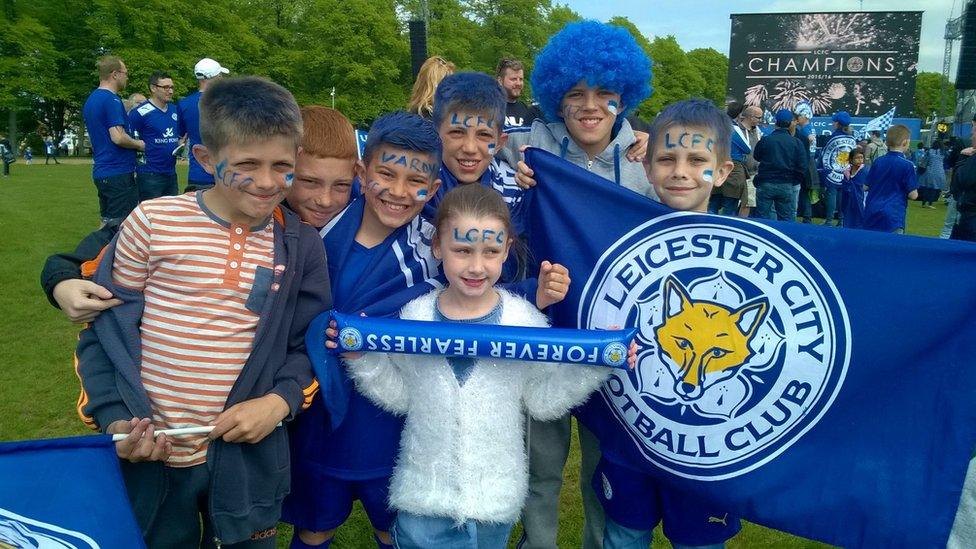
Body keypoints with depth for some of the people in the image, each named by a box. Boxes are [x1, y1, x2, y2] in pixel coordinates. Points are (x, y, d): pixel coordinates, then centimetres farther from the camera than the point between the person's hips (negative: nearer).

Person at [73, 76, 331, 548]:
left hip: (246, 454, 1)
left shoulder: (298, 244, -3)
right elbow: (105, 327, -1)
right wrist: (115, 417, -10)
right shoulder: (153, 221, -9)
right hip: (148, 454, -1)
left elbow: (307, 345, 3)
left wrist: (281, 401, -13)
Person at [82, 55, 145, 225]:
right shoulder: (112, 100, -14)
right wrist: (139, 144, -5)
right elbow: (118, 137, -22)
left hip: (101, 171, 9)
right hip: (118, 173, -9)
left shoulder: (90, 100, 15)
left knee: (107, 223, 14)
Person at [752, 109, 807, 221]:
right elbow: (802, 167, -2)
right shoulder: (796, 143, -2)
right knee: (787, 218, 9)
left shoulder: (765, 140, -7)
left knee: (762, 217, 5)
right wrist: (793, 181, 9)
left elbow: (756, 157, 8)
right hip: (786, 186, 1)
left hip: (765, 184, -1)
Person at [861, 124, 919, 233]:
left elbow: (866, 186, 12)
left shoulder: (877, 162, 4)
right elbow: (913, 195, -7)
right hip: (892, 217, -5)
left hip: (871, 215, 5)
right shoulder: (907, 165, -9)